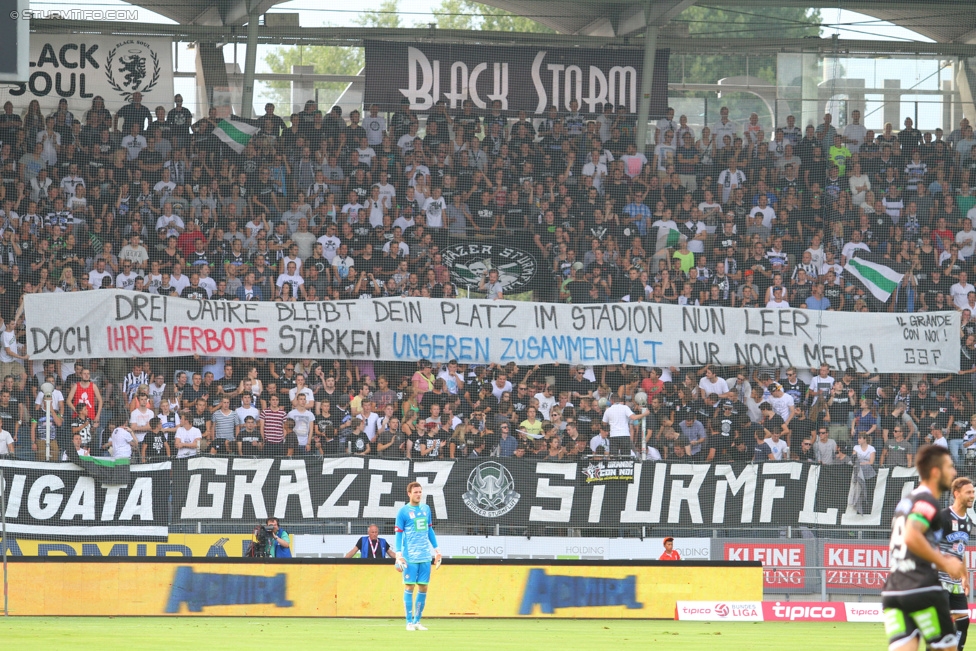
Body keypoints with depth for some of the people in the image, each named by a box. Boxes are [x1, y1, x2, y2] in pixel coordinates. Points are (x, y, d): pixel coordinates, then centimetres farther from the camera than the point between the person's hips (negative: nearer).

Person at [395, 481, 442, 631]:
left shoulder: (426, 509, 11)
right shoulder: (403, 511, -4)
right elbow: (398, 534, -5)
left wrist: (436, 550, 18)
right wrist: (398, 555, -13)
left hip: (425, 556, 5)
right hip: (410, 557, -5)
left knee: (423, 588, 4)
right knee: (409, 587, -4)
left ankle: (417, 621, 13)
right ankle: (409, 622, 2)